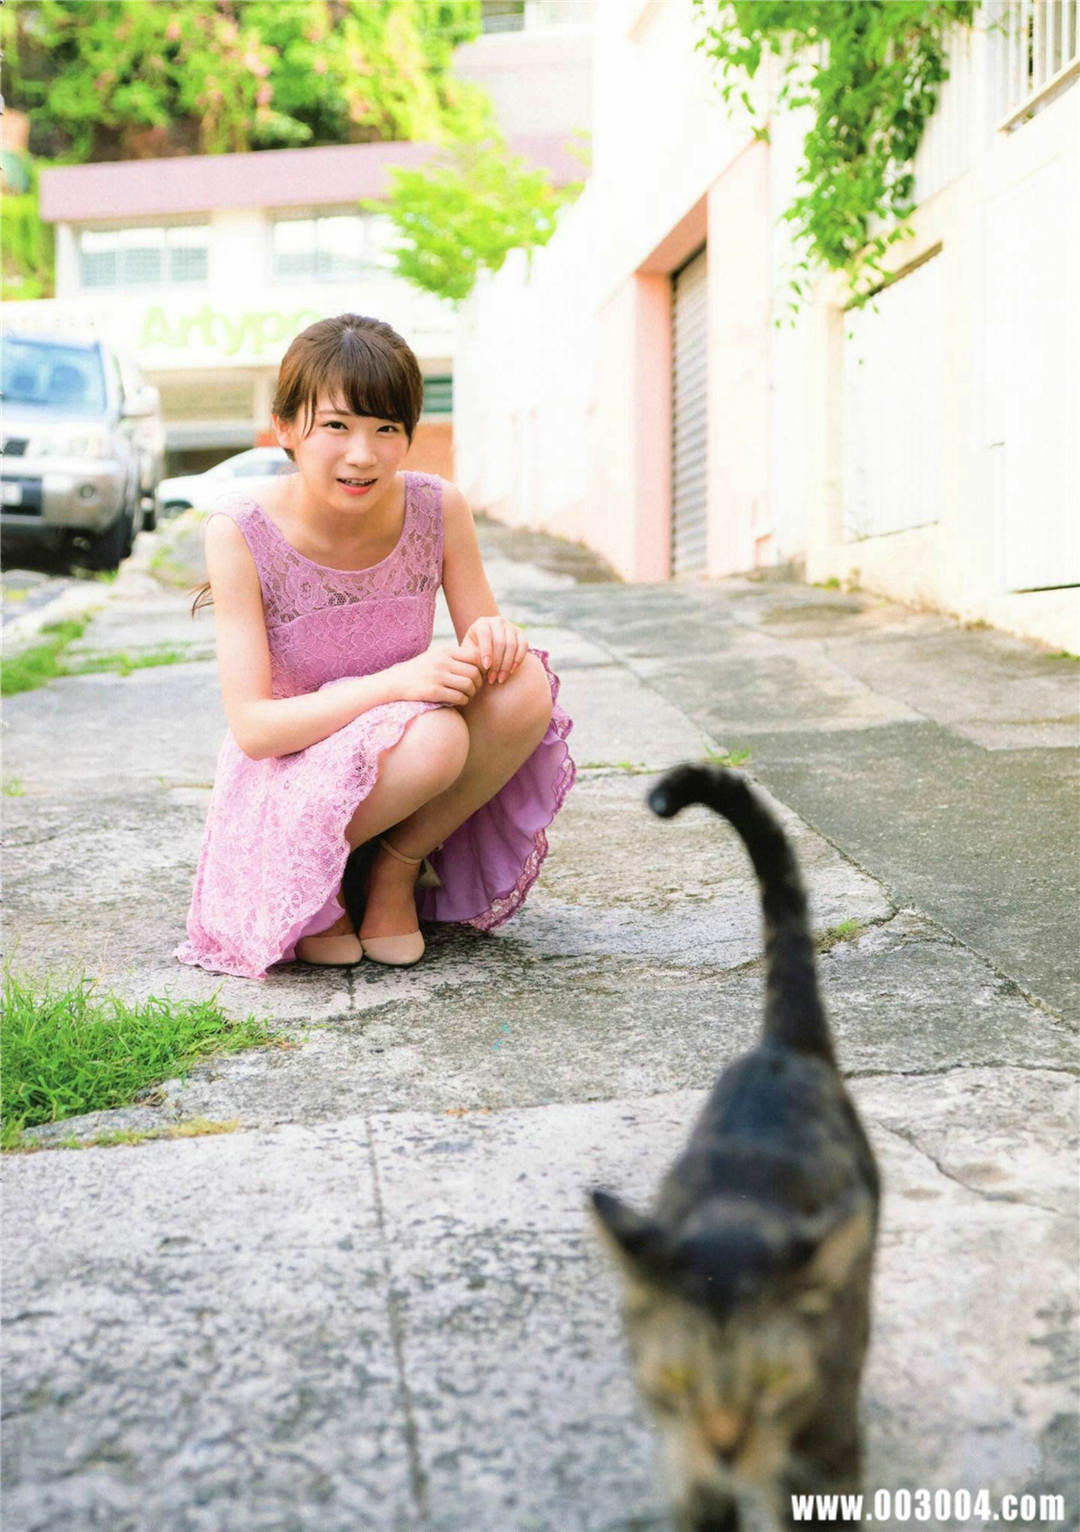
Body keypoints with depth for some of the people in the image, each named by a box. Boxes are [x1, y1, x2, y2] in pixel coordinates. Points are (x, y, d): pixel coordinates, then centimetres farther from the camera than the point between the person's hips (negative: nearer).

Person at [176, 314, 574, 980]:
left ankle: (396, 867, -6)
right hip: (288, 782, -4)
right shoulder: (241, 534, -18)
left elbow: (482, 633, 0)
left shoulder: (440, 509, -9)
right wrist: (398, 682, -35)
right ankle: (313, 880, -5)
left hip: (402, 760, 4)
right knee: (433, 736, -34)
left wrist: (494, 638, -26)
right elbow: (252, 726, -21)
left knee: (526, 687, -24)